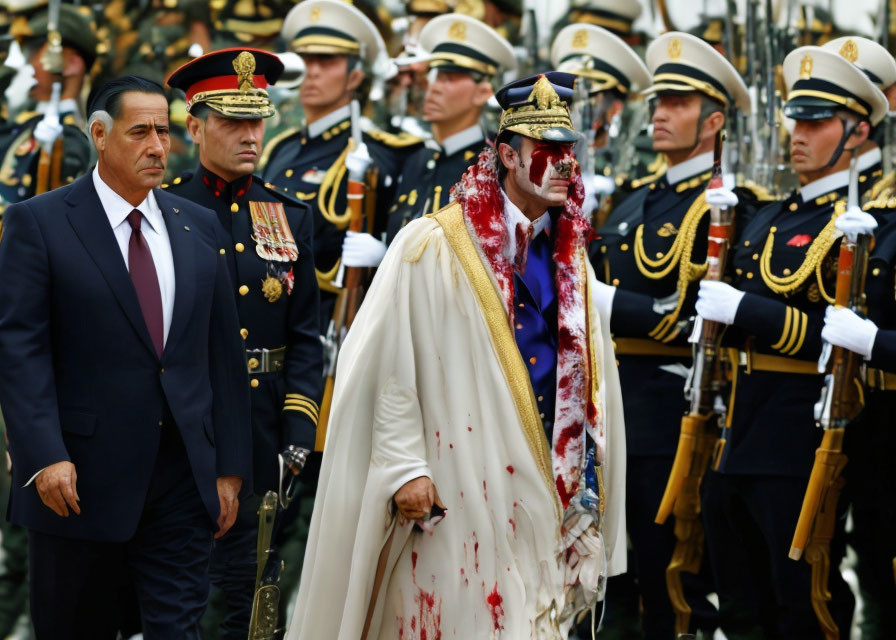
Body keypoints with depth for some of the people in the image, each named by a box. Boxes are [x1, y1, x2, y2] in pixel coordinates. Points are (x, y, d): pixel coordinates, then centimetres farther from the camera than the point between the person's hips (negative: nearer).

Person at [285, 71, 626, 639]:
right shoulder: (432, 246, -5)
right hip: (455, 493, -5)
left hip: (542, 491, 5)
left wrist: (586, 483, 12)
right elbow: (393, 364, -8)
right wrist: (404, 466, -13)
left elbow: (589, 375, 16)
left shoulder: (570, 256, 12)